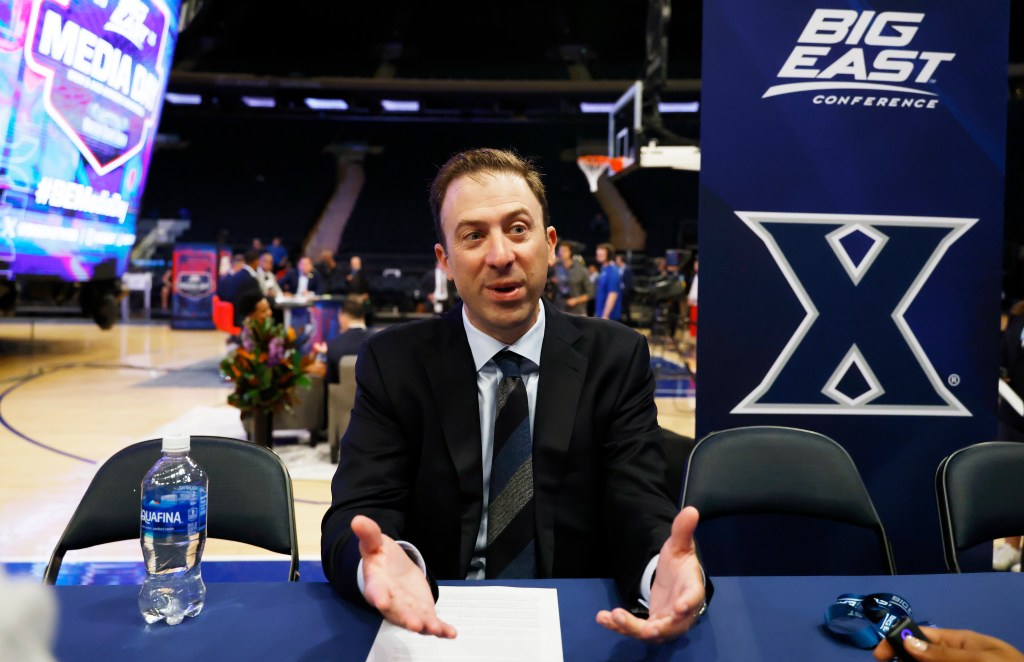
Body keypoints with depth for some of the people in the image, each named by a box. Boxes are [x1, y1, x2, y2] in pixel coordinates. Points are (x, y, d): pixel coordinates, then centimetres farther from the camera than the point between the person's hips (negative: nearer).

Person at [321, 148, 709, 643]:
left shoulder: (618, 359, 0)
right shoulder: (393, 362, -1)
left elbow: (640, 509, -8)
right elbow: (358, 512, -10)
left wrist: (667, 570, -33)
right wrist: (381, 563, -35)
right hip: (435, 621, 0)